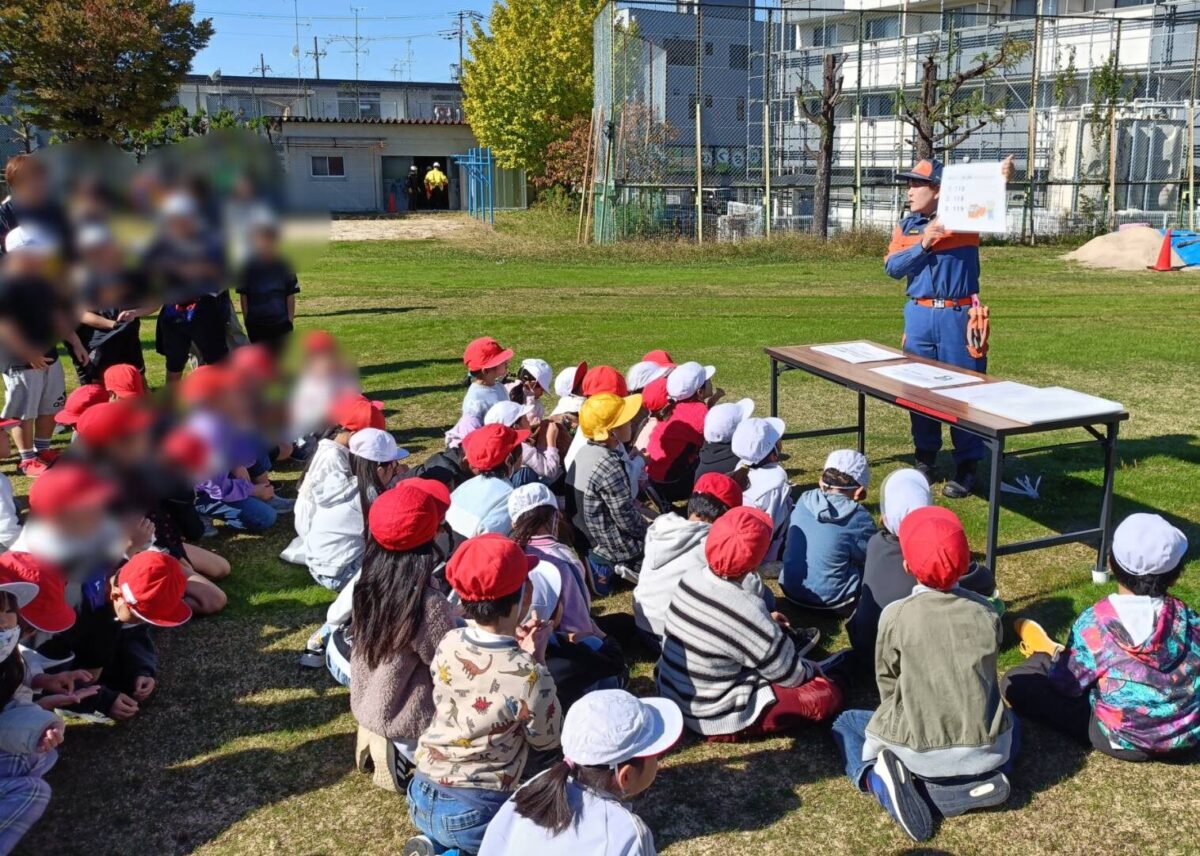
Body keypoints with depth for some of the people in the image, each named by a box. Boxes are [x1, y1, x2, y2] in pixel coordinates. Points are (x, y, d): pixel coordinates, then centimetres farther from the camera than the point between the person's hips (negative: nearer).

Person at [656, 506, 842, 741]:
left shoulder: (691, 577, -10)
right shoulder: (746, 610, -30)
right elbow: (789, 675, -13)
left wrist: (765, 623, 17)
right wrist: (812, 670, 8)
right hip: (717, 718, -8)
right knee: (829, 693, 2)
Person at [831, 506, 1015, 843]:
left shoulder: (896, 615, -11)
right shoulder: (986, 611, -2)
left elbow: (887, 682, 1)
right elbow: (985, 677, 11)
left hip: (920, 752, -2)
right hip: (986, 750, 2)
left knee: (847, 724, 26)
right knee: (1008, 722, 38)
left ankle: (880, 778, -5)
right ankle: (978, 780, 7)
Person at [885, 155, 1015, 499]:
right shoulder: (906, 226, 9)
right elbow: (892, 267, 1)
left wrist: (1003, 180, -23)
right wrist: (922, 244, -11)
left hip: (958, 316, -4)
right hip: (919, 316, 4)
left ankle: (967, 467, 7)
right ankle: (925, 459, 22)